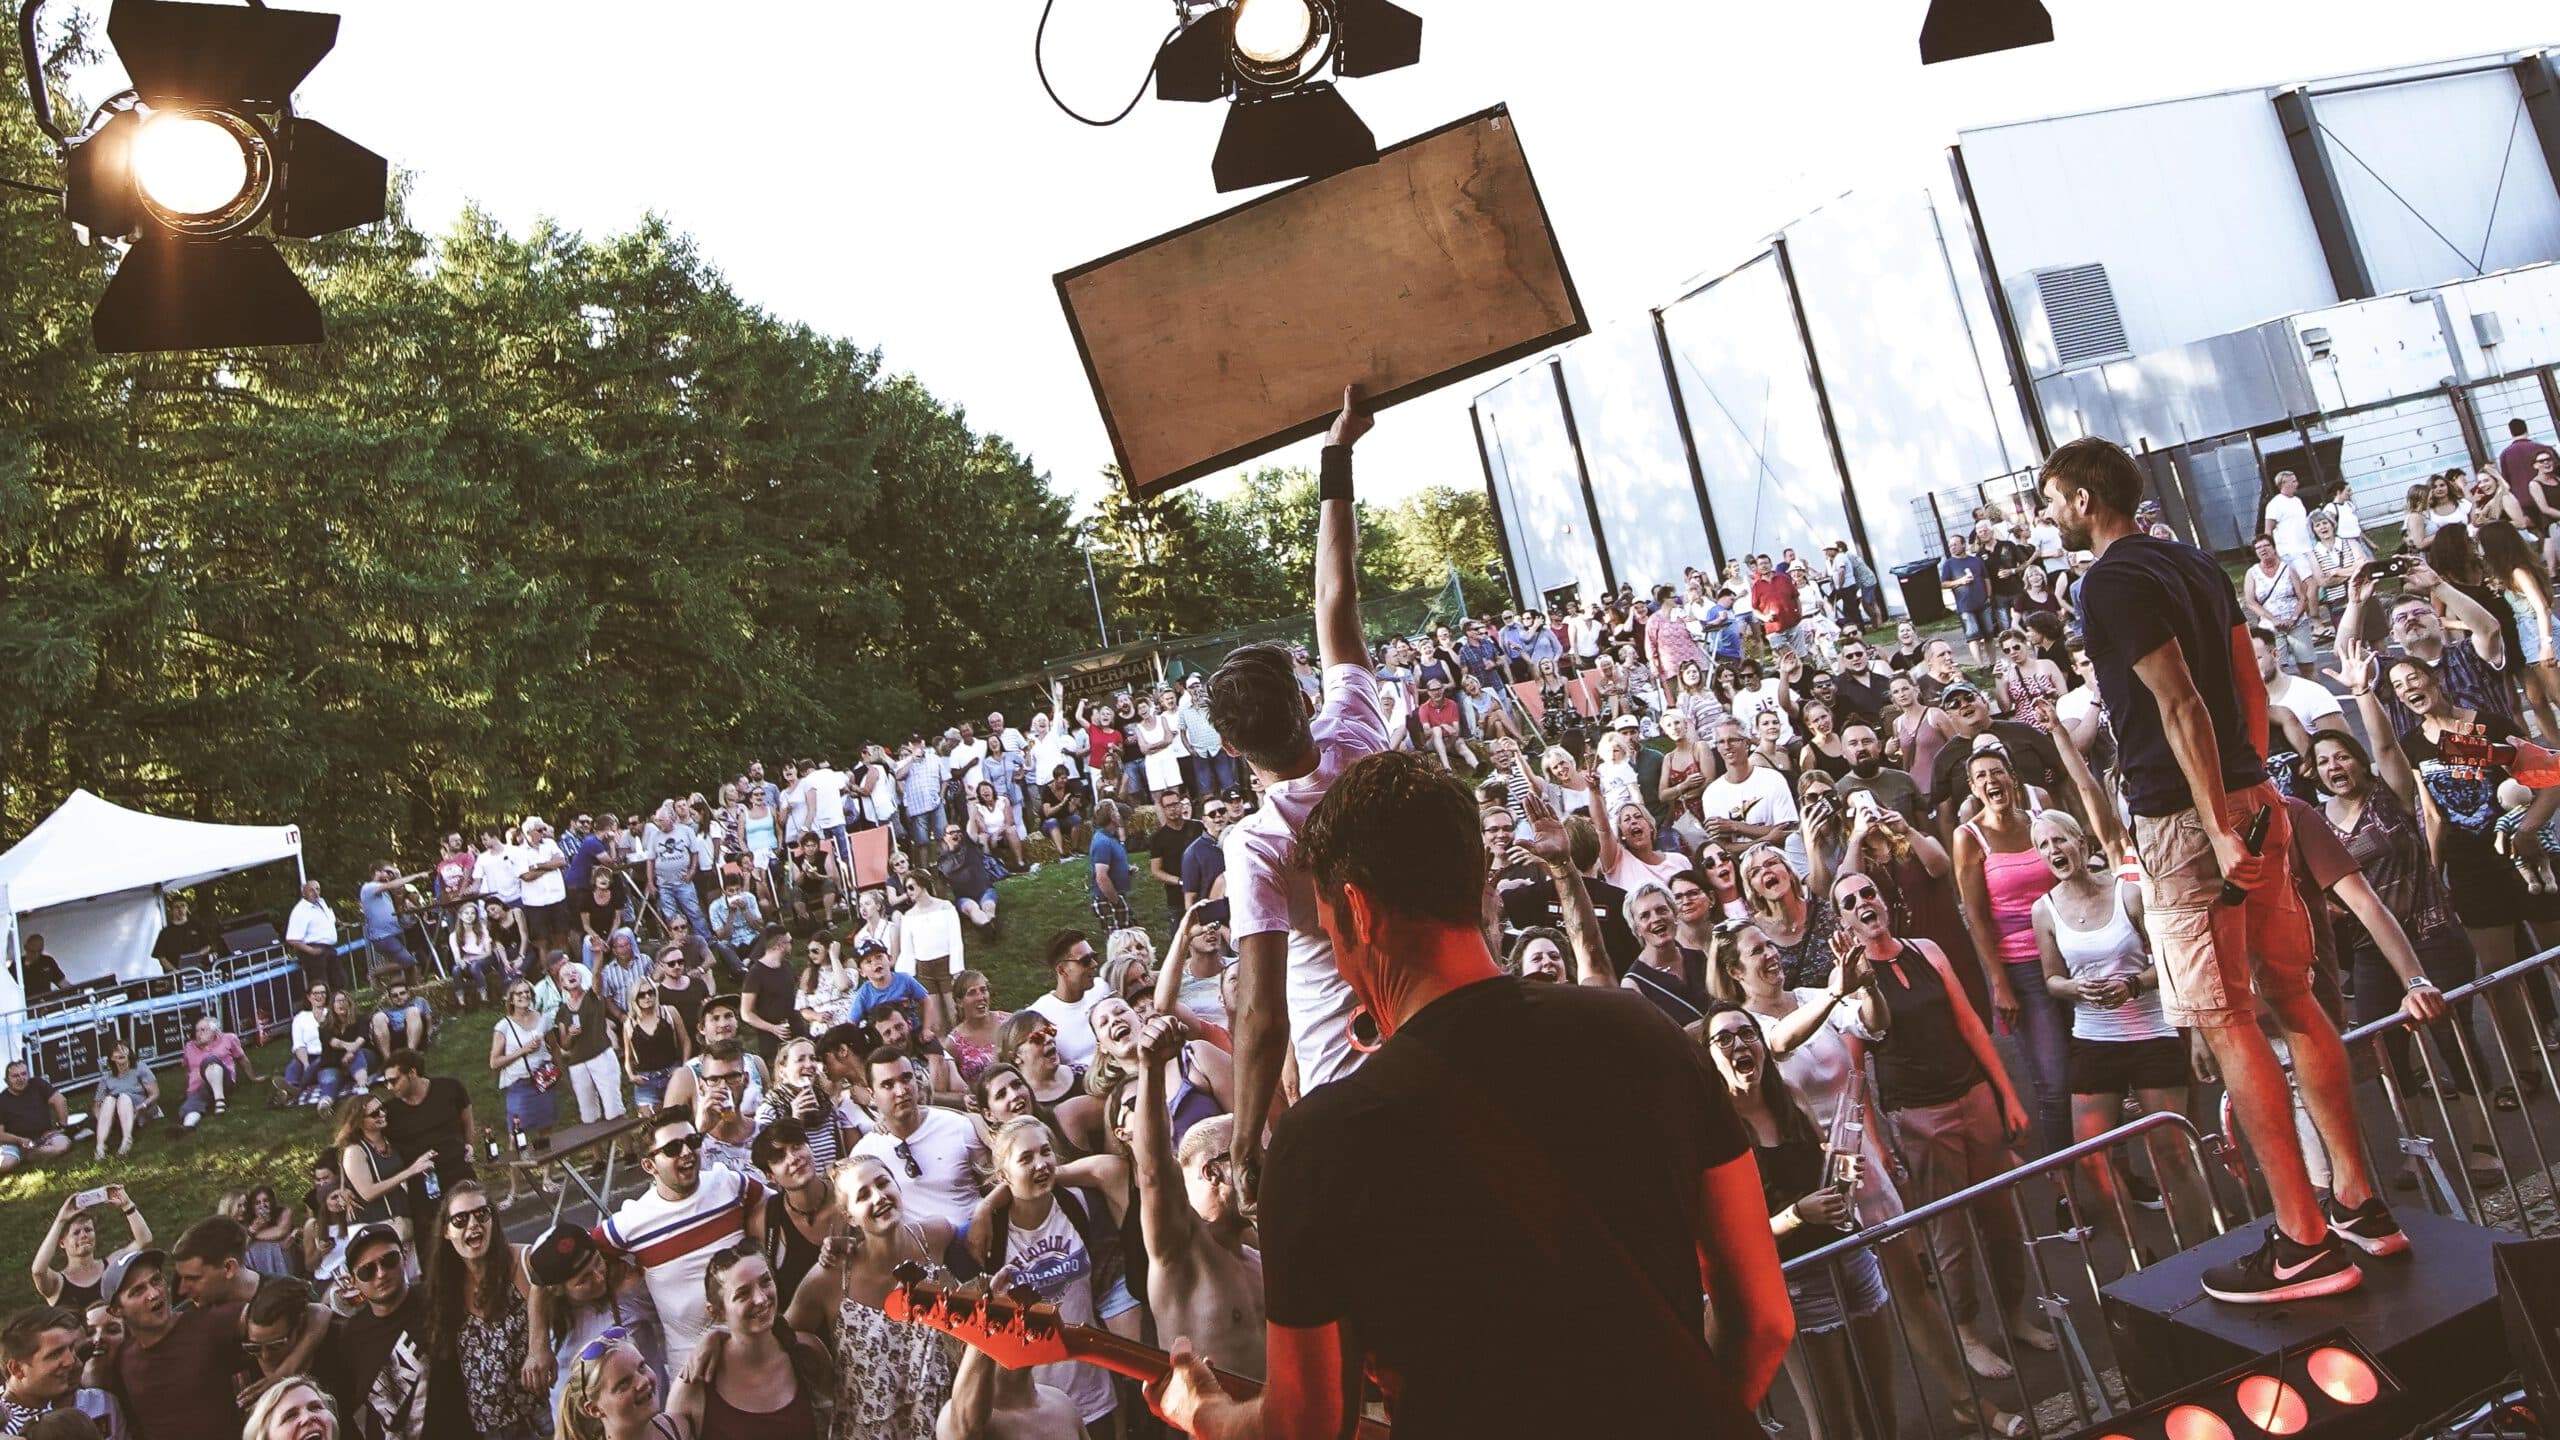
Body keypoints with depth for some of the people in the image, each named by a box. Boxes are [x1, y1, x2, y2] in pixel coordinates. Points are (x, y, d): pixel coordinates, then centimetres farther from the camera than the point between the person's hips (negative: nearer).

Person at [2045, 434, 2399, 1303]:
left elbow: (2179, 703, -20)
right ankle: (2359, 1204, 23)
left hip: (2185, 818, -9)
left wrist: (2219, 830, -21)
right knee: (2292, 1000, 14)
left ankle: (2306, 1242, 0)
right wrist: (2250, 787, 21)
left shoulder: (2112, 583, -13)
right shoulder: (2195, 565, 15)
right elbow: (2249, 687, 17)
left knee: (2226, 1024, -5)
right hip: (2252, 799, 9)